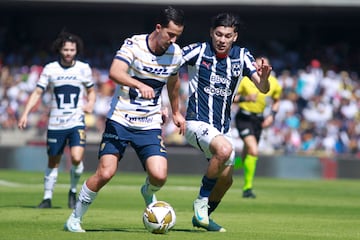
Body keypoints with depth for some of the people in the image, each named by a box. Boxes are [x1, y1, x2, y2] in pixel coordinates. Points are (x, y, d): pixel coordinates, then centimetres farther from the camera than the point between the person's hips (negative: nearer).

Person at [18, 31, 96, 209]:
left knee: (76, 158, -18)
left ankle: (73, 191, 7)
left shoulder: (83, 68, 4)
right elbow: (37, 92, 3)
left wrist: (90, 104, -4)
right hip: (55, 124, 1)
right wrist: (25, 114, -8)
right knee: (53, 163, 7)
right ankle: (47, 198, 22)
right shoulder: (50, 69, 2)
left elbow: (91, 90, 17)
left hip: (76, 122, -1)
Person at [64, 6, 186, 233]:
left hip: (150, 125, 3)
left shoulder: (176, 54, 1)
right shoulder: (134, 45, -15)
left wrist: (176, 112, 32)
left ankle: (148, 193, 22)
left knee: (159, 175, -16)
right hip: (120, 120, -3)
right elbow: (115, 72, -33)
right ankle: (75, 218, 7)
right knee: (105, 173, -14)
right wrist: (139, 85, -49)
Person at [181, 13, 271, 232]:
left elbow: (263, 88, -4)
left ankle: (202, 217, 36)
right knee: (224, 149, -33)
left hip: (223, 127, 6)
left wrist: (264, 78, -29)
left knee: (226, 179, 12)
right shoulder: (198, 51, -10)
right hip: (198, 123, -6)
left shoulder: (242, 56, 0)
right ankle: (202, 199, -14)